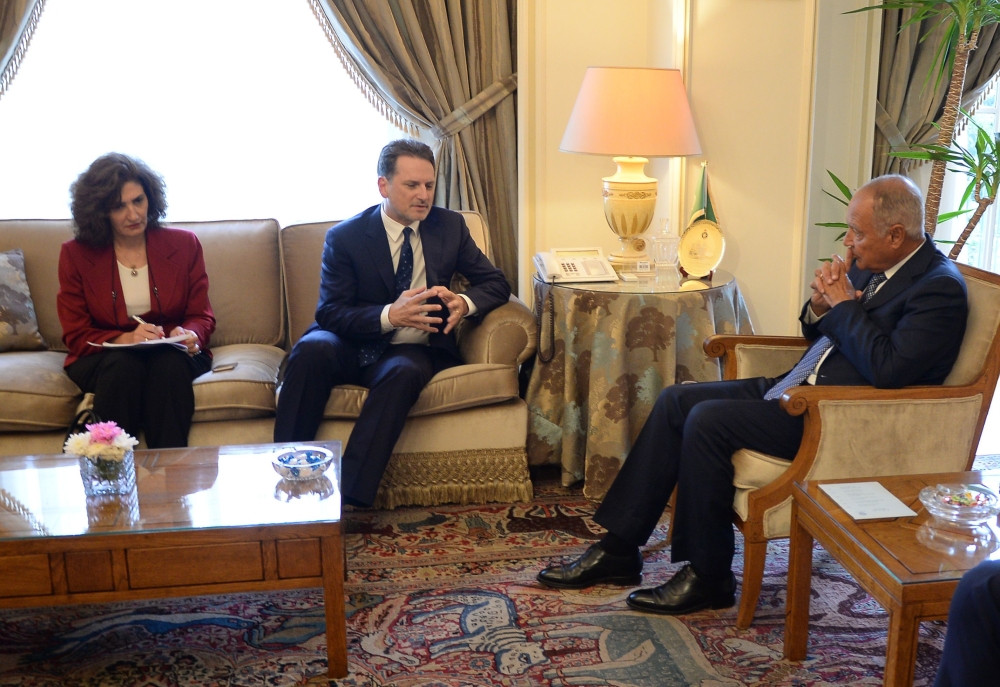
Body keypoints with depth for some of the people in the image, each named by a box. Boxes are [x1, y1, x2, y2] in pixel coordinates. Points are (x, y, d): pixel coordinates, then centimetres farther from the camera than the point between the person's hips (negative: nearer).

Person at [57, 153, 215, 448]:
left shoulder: (184, 244, 3)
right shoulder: (75, 254, 0)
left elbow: (202, 316, 5)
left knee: (169, 363, -34)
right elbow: (76, 335, -2)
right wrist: (125, 339, -22)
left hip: (171, 356, 1)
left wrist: (189, 334, -20)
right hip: (104, 358, 0)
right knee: (124, 364, -35)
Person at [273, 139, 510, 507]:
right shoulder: (345, 236, -4)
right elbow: (329, 312, -10)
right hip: (352, 347, -1)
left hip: (410, 350, 1)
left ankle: (348, 497, -38)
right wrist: (389, 316, -29)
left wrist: (464, 303, -19)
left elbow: (496, 283, 5)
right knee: (311, 348, -34)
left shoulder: (449, 225, 4)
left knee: (406, 370, -35)